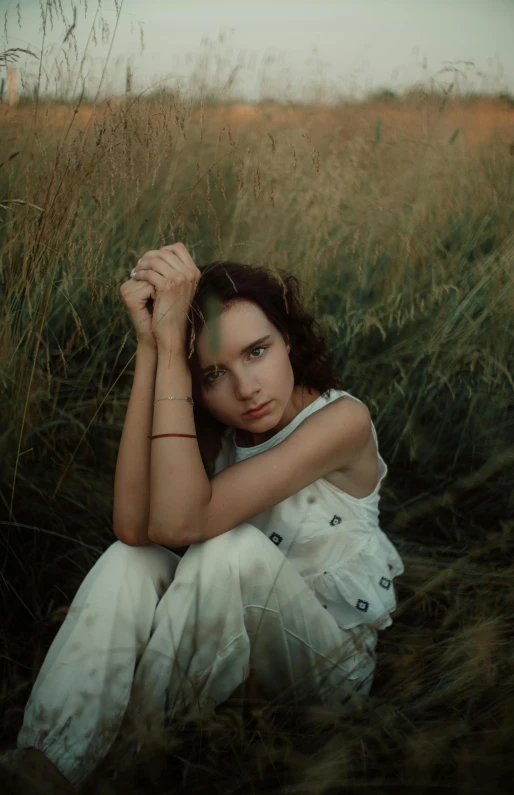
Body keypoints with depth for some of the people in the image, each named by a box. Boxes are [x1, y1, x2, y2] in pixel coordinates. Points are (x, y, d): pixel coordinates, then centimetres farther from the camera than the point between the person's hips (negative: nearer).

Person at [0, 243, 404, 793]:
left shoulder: (343, 419, -22)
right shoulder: (213, 429, -5)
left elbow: (179, 522, -35)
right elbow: (133, 525, -27)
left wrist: (171, 342, -36)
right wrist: (150, 345, -28)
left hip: (334, 662, -4)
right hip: (235, 639, 4)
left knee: (234, 547, -33)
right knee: (127, 563, -25)